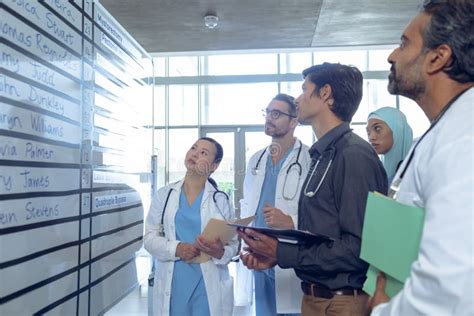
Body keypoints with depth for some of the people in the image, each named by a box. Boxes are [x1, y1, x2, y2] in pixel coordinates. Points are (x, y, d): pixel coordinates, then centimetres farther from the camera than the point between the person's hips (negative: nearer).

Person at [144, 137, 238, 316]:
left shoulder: (220, 200, 0)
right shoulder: (165, 194, 3)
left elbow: (233, 244, 0)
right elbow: (150, 237, 2)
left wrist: (220, 252, -21)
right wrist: (176, 249, -15)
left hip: (209, 286, -1)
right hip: (172, 284, 1)